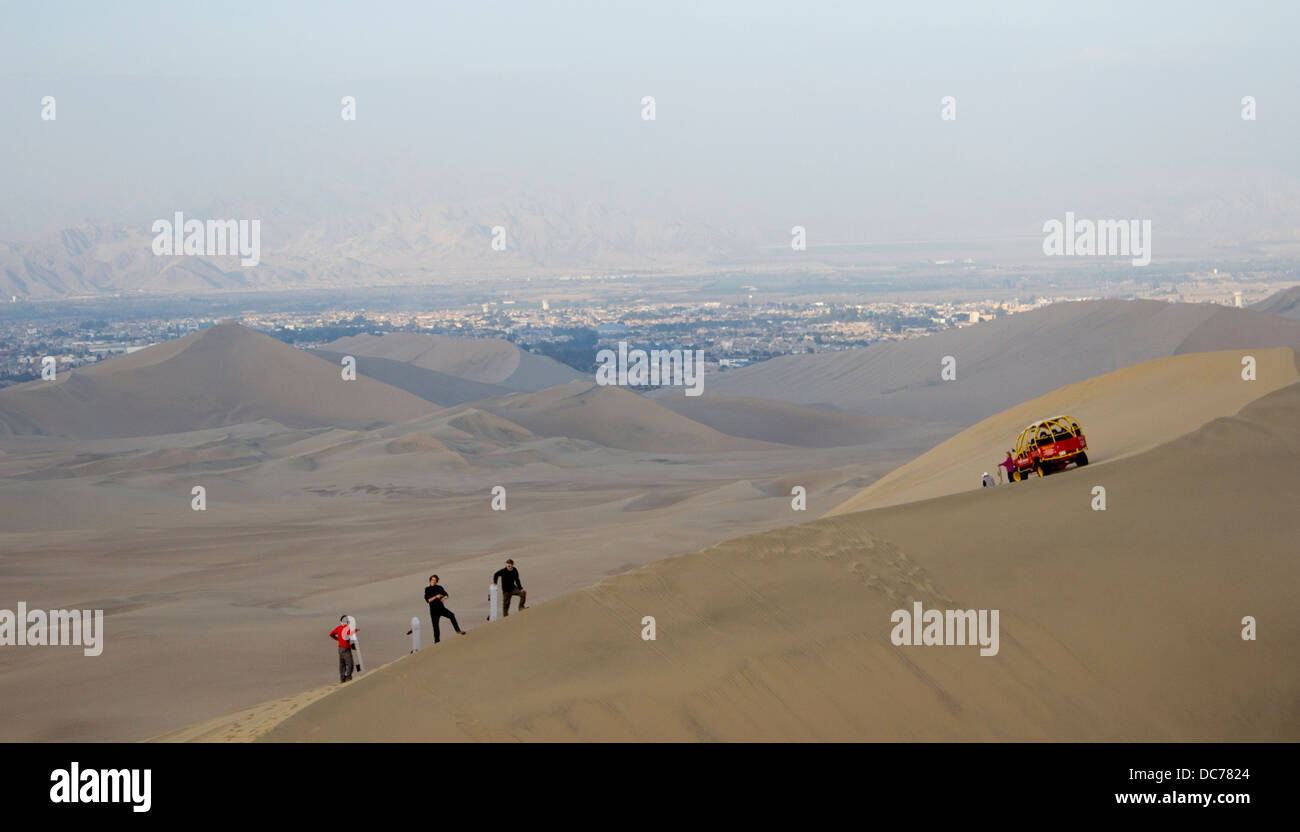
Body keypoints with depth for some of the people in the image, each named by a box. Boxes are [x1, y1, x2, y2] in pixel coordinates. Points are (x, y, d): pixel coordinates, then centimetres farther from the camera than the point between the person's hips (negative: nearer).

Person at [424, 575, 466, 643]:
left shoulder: (439, 588, 7)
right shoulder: (427, 589, 1)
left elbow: (446, 595, 7)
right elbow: (428, 600, -9)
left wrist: (444, 598, -16)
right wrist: (436, 597, -21)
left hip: (441, 608, 1)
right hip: (433, 609, -1)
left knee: (451, 615, -22)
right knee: (435, 625, 0)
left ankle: (458, 630, -17)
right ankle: (437, 640, 13)